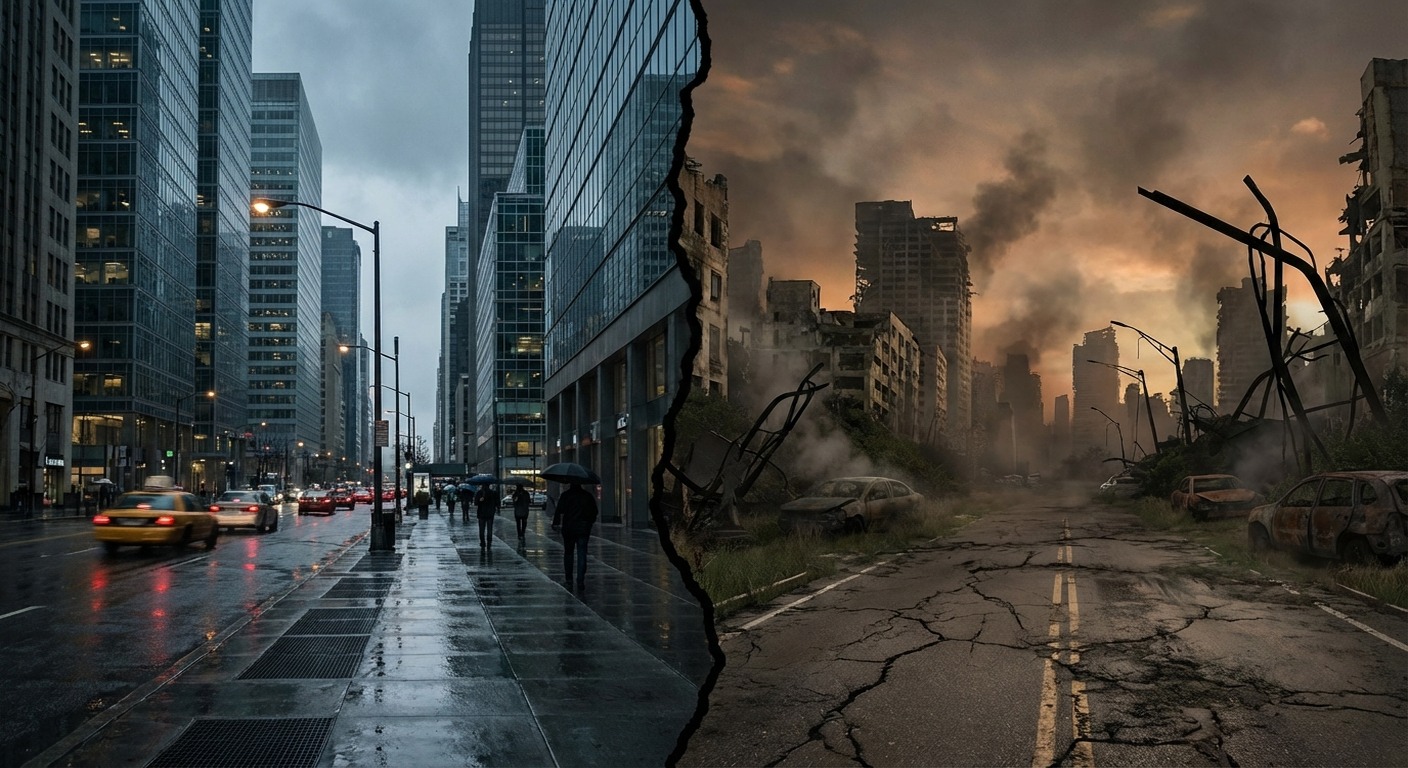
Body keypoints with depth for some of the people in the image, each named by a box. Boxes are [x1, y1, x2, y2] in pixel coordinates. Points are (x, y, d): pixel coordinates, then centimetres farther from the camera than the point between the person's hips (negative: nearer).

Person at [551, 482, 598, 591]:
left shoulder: (565, 495, -4)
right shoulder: (588, 496, 4)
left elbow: (559, 510, -11)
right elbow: (594, 512, 9)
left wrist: (555, 523, -6)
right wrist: (589, 523, 23)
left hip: (568, 528, -1)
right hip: (584, 529, 1)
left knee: (568, 553, 15)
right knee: (582, 554, -2)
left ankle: (569, 578, 20)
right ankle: (580, 581, -10)